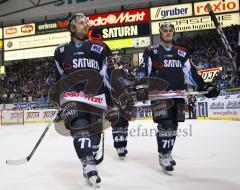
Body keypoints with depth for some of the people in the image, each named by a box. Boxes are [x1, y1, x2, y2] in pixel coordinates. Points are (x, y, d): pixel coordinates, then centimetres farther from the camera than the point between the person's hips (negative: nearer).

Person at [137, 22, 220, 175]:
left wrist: (205, 87, 11)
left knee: (174, 125, 7)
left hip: (177, 94, 5)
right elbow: (143, 70, -4)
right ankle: (163, 157, 0)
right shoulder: (151, 51, 4)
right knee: (165, 124, -14)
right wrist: (142, 87, -20)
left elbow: (190, 72, 17)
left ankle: (167, 152, 25)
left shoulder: (181, 53, 17)